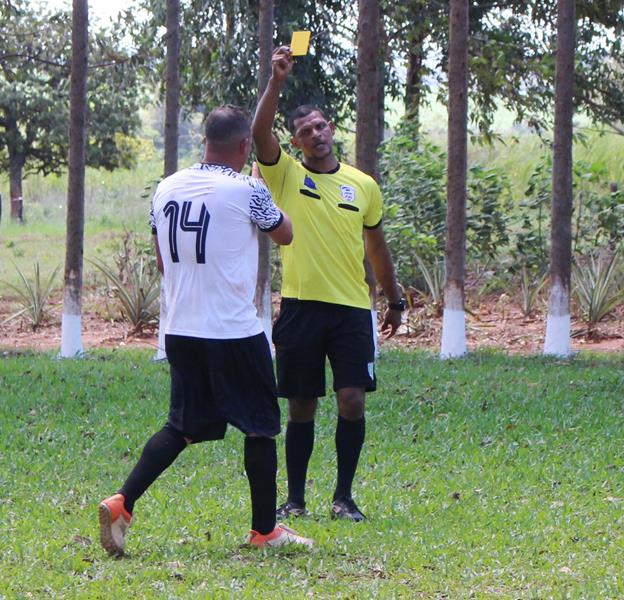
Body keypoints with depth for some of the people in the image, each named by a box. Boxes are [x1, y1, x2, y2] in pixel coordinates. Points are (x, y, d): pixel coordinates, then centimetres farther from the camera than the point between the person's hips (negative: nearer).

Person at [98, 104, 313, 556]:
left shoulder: (167, 188, 6)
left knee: (183, 426, 13)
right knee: (260, 427, 8)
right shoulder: (246, 190, -12)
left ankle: (122, 503, -3)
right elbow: (285, 234, 6)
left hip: (181, 330, 6)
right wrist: (267, 192, 23)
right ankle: (265, 530, 14)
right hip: (235, 332, -6)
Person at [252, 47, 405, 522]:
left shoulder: (363, 186, 10)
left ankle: (344, 495, 4)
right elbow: (260, 133, -15)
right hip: (301, 306, -1)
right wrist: (277, 81, -25)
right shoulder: (285, 175, 3)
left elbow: (377, 246, 20)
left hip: (352, 307, 1)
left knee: (353, 400, -7)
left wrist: (395, 301, 23)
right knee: (301, 406, 3)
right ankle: (296, 498, 12)